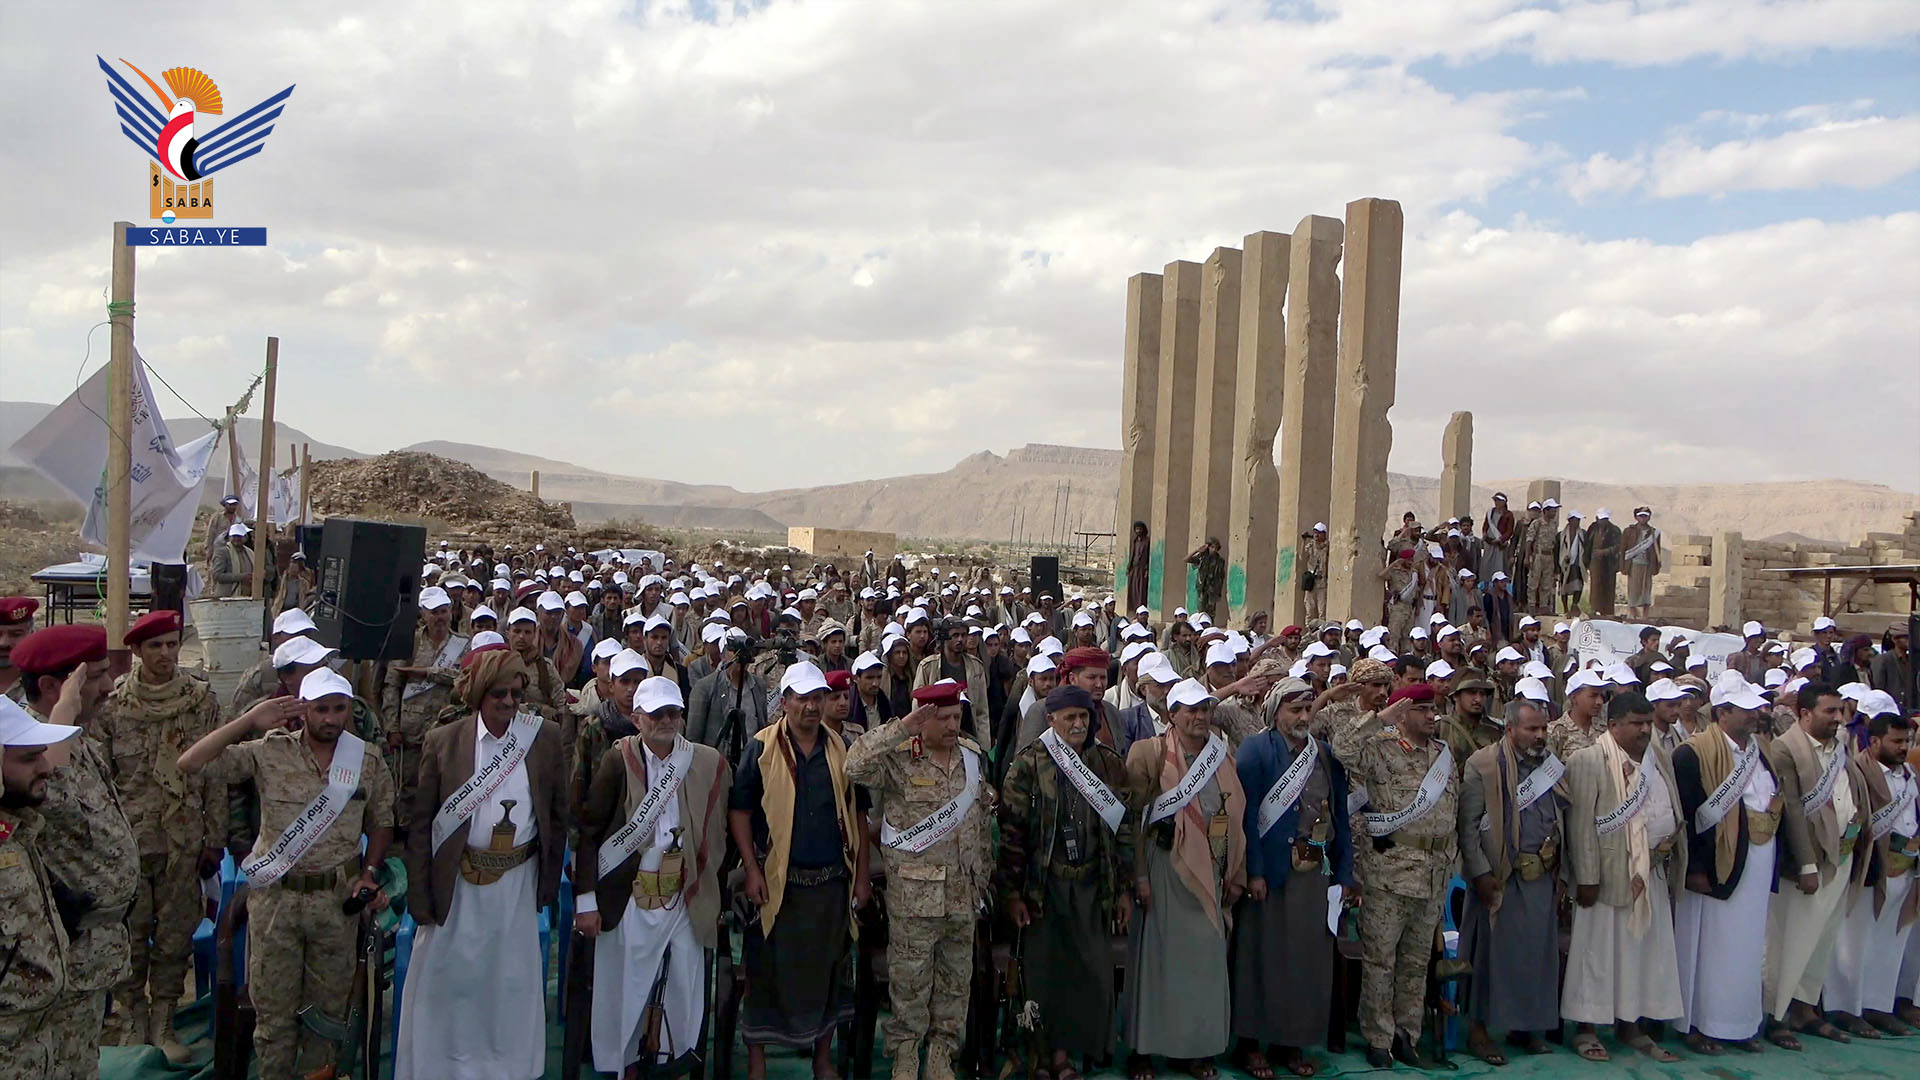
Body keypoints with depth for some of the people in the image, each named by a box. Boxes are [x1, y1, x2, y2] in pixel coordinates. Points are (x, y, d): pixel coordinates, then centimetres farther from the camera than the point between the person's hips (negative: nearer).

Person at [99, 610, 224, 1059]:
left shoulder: (202, 699, -1)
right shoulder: (112, 701, -3)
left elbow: (215, 773, 3)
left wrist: (215, 840, 3)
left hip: (183, 839, 1)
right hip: (128, 838, -1)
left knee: (176, 934, 8)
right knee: (129, 934, 6)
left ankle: (163, 1022, 22)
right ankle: (131, 1023, 23)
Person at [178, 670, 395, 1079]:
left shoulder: (368, 760, -1)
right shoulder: (269, 752, -7)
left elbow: (381, 822, 9)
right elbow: (190, 764, -14)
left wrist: (368, 873, -4)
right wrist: (249, 721, -19)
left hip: (338, 896, 1)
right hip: (275, 897, -1)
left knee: (329, 1006, 12)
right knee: (274, 1005, 11)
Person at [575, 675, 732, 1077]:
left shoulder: (708, 763, 1)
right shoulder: (618, 761, -6)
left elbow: (718, 833, 8)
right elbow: (587, 831, -4)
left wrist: (718, 896, 8)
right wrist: (586, 899, -7)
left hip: (685, 899, 2)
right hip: (628, 898, -2)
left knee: (683, 991, 4)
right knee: (624, 989, 5)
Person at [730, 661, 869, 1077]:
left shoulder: (841, 748, 5)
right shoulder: (762, 748, -4)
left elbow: (857, 813, 9)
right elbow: (739, 811, -4)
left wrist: (861, 873, 6)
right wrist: (752, 871, -11)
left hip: (832, 882, 3)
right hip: (778, 881, -3)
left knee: (828, 970, 12)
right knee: (768, 970, 5)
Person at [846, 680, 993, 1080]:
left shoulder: (973, 755, 9)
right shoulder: (898, 759, -8)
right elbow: (855, 765, -28)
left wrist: (983, 873, 17)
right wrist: (901, 728, -28)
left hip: (963, 892, 5)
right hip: (913, 892, -5)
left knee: (956, 977, 12)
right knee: (910, 977, 3)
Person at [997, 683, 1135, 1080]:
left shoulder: (1109, 762, 7)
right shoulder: (1029, 762, -3)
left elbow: (1124, 827, 10)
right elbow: (1011, 829, -5)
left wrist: (1124, 889, 8)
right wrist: (1011, 892, -8)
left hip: (1094, 885, 3)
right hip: (1044, 885, -3)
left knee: (1093, 970, 1)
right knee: (1045, 969, 0)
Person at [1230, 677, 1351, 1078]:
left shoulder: (1326, 754, 11)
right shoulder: (1256, 750, -6)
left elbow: (1339, 815, 11)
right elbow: (1247, 814, -12)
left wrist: (1344, 872, 6)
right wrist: (1254, 872, -18)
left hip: (1314, 871, 5)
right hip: (1270, 871, -5)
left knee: (1309, 956, 10)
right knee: (1263, 954, 2)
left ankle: (1291, 1041, 23)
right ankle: (1251, 1043, 14)